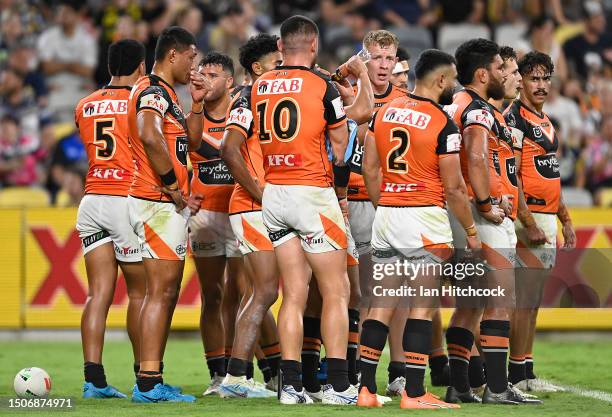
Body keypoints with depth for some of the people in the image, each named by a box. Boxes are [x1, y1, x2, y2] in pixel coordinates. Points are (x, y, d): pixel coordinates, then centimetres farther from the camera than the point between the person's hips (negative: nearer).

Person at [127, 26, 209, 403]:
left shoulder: (165, 93, 20)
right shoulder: (154, 91, -12)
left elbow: (191, 143, 26)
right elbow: (150, 136, -30)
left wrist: (197, 103, 13)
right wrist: (175, 189, -23)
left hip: (169, 205, 10)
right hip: (160, 205, -10)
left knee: (167, 293, 13)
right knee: (161, 291, -11)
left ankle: (153, 381, 16)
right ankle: (148, 383, -12)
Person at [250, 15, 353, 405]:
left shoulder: (259, 87, 6)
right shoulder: (322, 86, -7)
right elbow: (340, 146, 2)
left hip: (272, 194, 5)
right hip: (312, 192, -5)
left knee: (294, 293, 8)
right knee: (336, 292, 2)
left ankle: (291, 383, 4)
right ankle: (338, 385, -2)